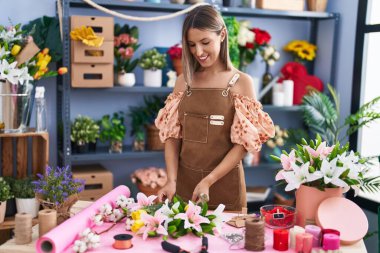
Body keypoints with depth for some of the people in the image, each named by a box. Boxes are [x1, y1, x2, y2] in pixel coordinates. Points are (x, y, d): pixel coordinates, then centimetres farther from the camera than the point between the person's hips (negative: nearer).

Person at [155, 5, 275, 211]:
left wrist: (208, 181, -17)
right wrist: (171, 180, -10)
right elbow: (172, 136, 4)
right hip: (184, 183, 3)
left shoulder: (241, 82, -6)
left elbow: (243, 144, -9)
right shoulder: (184, 81, 5)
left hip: (224, 186, -3)